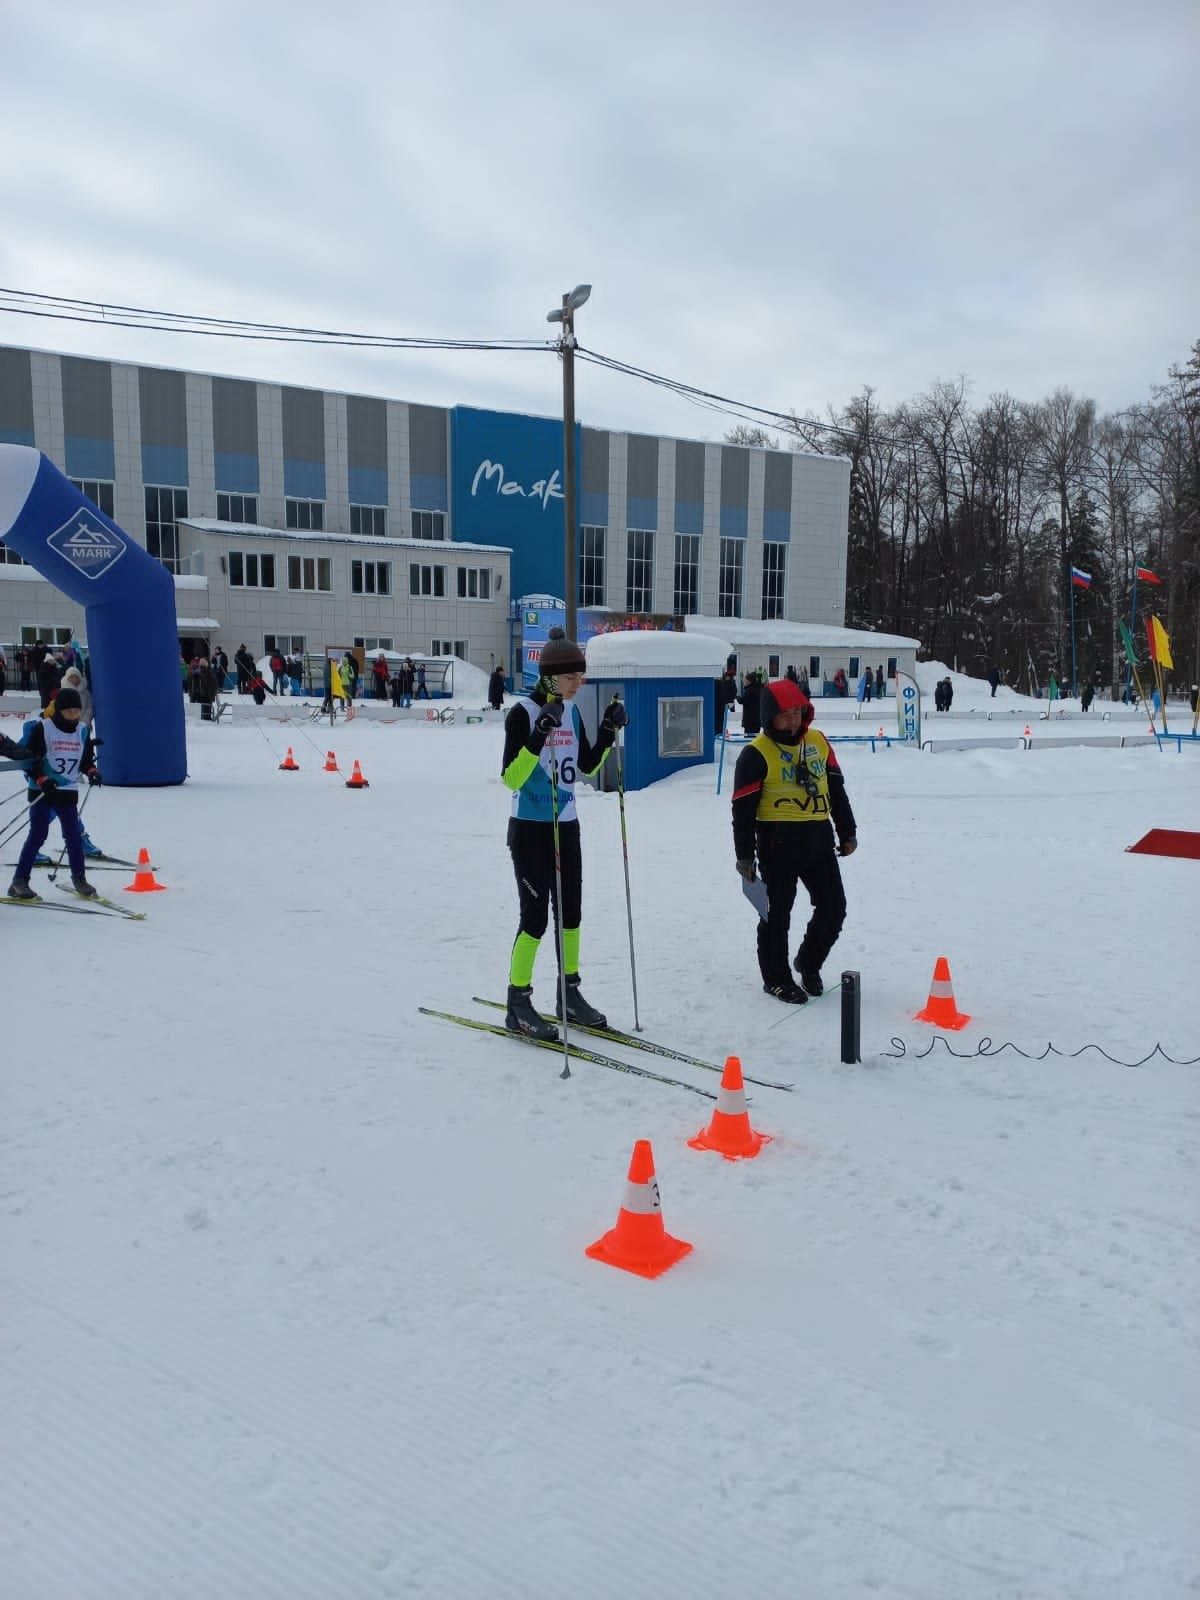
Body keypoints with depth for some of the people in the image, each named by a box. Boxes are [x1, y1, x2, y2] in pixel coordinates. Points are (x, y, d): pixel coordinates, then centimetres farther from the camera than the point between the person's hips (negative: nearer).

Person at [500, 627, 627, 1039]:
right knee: (535, 916, -4)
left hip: (566, 825, 7)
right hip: (530, 828, -7)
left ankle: (569, 994, 26)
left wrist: (609, 731, 1)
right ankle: (518, 1005, 8)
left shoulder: (572, 711, 6)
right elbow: (511, 778, -22)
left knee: (570, 911, 12)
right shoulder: (523, 712, -16)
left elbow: (587, 765, 15)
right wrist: (540, 735, -33)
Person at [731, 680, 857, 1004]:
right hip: (778, 841, -6)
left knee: (833, 907, 11)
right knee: (777, 912, 3)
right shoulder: (757, 754, -10)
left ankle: (808, 963, 33)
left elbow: (836, 789, 17)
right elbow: (743, 808, -9)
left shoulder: (819, 742, 8)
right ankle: (776, 978, 20)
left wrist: (847, 831, 17)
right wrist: (744, 854, -10)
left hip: (819, 837, 6)